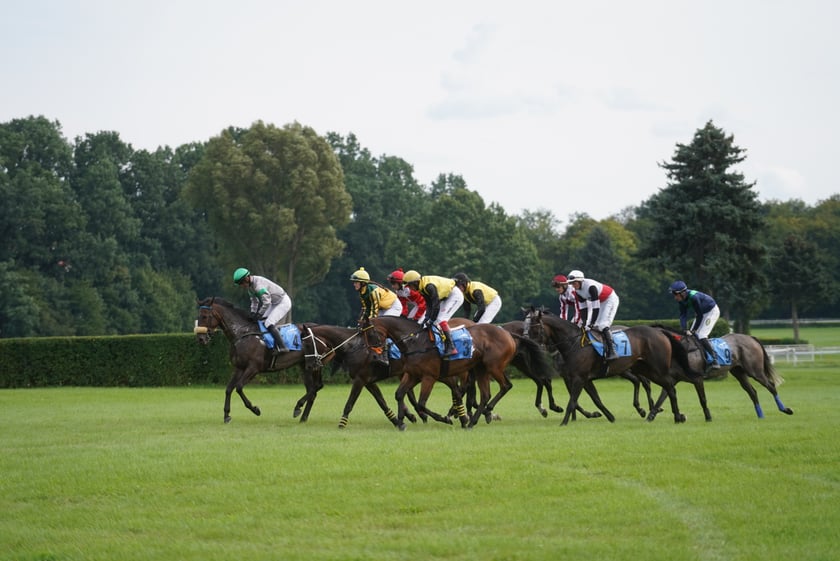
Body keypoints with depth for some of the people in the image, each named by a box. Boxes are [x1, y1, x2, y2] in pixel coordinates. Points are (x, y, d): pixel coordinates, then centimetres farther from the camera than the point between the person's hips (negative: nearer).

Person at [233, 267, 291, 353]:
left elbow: (267, 302, -31)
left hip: (283, 302, -10)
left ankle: (282, 347, -22)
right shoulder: (250, 286, 2)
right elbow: (254, 301, 13)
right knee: (261, 322, 11)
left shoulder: (259, 285, -30)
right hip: (275, 303, 10)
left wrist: (259, 314, -21)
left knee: (269, 324, -20)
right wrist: (253, 313, 0)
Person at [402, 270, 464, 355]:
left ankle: (451, 348, -22)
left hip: (455, 295, -10)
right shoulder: (423, 288, 1)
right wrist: (427, 318, -7)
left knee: (441, 319, -19)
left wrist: (431, 320, -23)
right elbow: (429, 304, 5)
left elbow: (436, 304, -28)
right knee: (436, 320, 6)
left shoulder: (429, 286, -30)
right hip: (446, 297, 10)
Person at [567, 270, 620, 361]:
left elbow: (595, 307, -34)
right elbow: (583, 308, -3)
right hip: (599, 301, 9)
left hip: (610, 299, -9)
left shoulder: (590, 286, -33)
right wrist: (584, 323, -12)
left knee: (602, 325, -20)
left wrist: (591, 324, -32)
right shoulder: (577, 291, -7)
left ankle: (612, 352, -23)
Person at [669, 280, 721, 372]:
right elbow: (683, 315, -10)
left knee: (701, 336, -21)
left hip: (712, 311, -9)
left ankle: (715, 360, -23)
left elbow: (700, 316, -27)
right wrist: (685, 329, -22)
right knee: (691, 335, 5)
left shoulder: (693, 297, -34)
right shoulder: (682, 299, -10)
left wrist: (694, 330, -18)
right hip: (701, 312, 9)